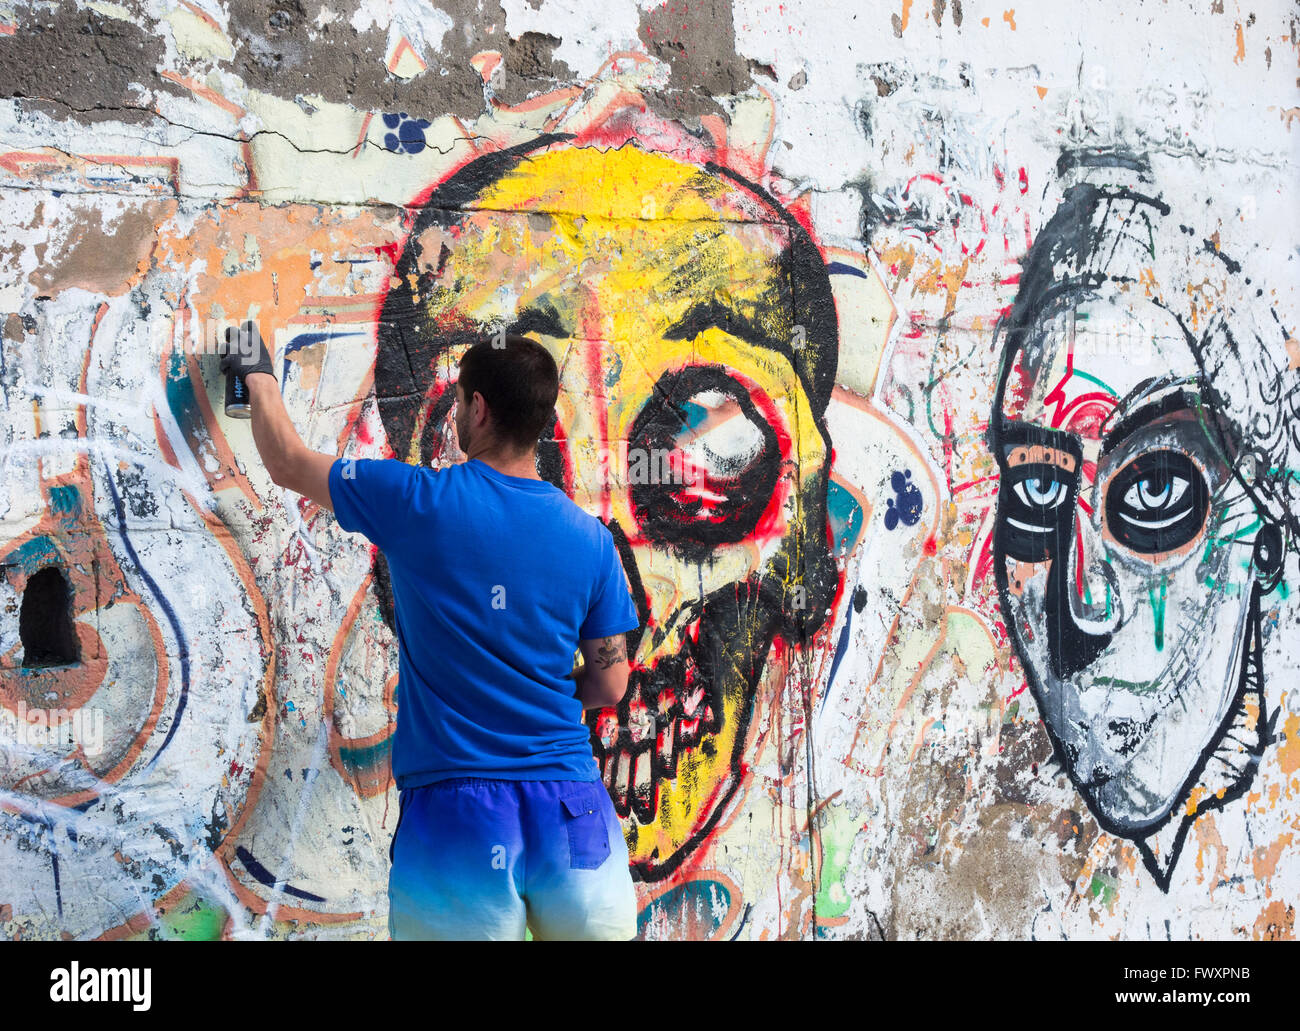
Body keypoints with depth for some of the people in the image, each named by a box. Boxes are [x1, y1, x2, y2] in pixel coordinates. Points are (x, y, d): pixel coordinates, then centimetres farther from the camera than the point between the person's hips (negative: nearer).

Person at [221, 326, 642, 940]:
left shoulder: (419, 502, -7)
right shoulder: (590, 539, 1)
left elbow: (286, 462, 8)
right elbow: (609, 685, 7)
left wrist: (257, 373, 26)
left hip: (456, 808, -2)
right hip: (572, 812, 2)